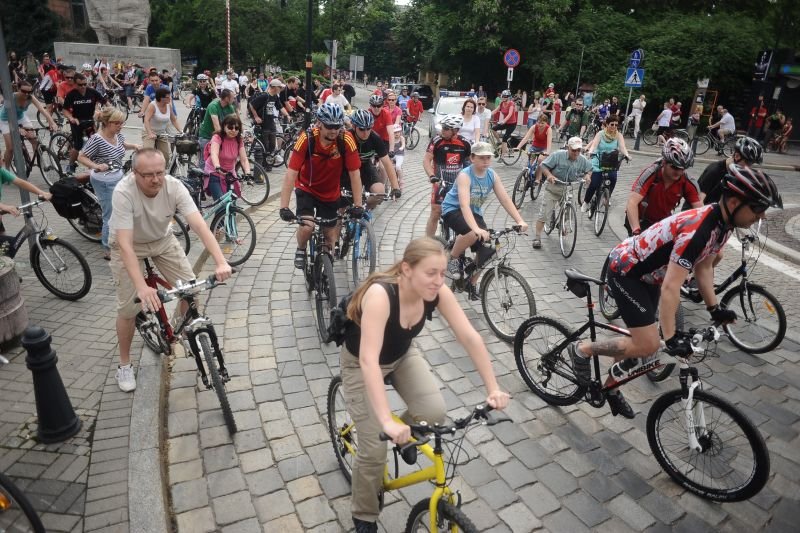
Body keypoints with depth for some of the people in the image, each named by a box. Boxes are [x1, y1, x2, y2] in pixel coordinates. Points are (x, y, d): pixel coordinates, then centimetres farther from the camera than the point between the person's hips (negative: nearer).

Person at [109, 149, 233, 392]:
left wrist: (221, 262, -50)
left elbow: (200, 225, -36)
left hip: (161, 239, 3)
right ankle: (124, 364, 17)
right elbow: (125, 244, -39)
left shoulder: (174, 186, -27)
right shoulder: (123, 192, -34)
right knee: (128, 308, -6)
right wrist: (142, 287, -50)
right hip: (129, 245, -3)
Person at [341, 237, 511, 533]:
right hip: (360, 363, -4)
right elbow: (369, 360, -47)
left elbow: (470, 337, -22)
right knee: (374, 450, -5)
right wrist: (387, 422, -53)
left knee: (435, 412, -17)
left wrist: (493, 389, -27)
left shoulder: (436, 292, -24)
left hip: (402, 355, 5)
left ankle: (407, 434, 19)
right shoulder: (380, 294, -40)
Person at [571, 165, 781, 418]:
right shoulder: (696, 229, -33)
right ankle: (582, 349, 5)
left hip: (647, 274, 10)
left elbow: (703, 266, 10)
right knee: (647, 345, -12)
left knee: (639, 338, 16)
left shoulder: (722, 223, -4)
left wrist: (714, 308, 5)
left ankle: (611, 385, 34)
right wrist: (671, 338, -34)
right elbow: (670, 288, -34)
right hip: (625, 271, -10)